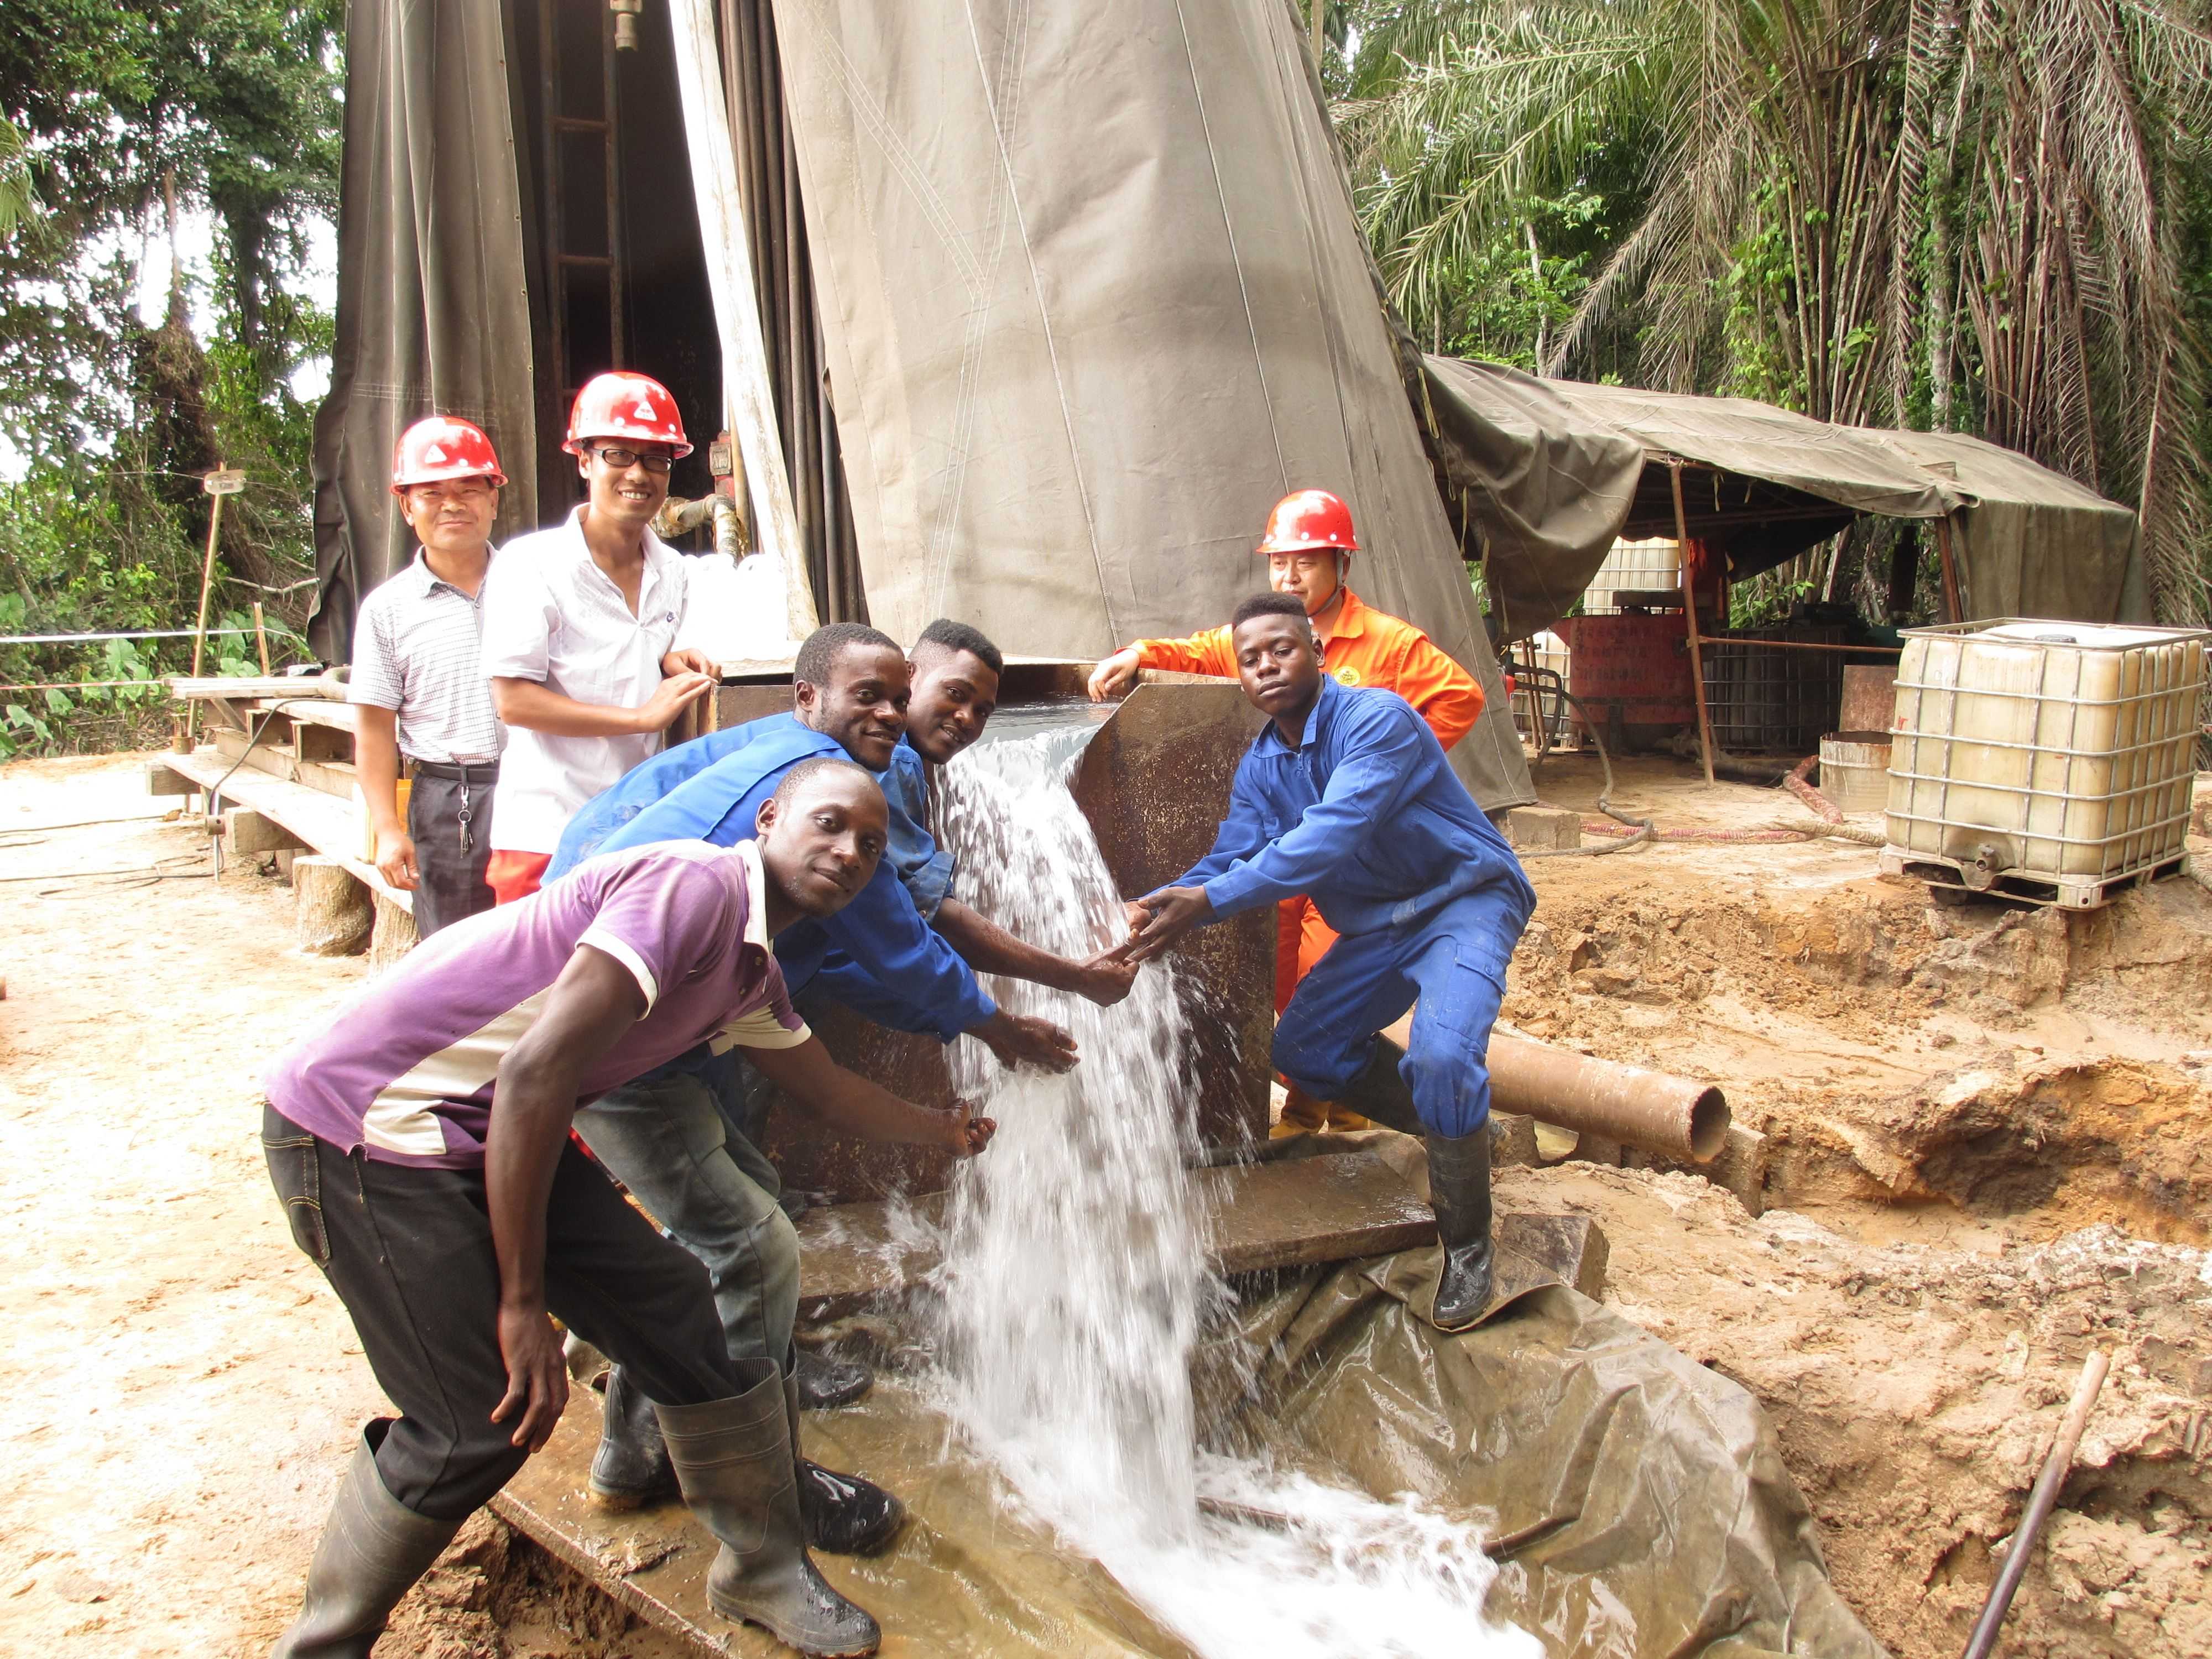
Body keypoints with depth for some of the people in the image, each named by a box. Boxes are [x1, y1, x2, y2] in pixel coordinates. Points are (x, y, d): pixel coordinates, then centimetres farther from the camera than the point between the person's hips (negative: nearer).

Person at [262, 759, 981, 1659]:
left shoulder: (752, 970, 9)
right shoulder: (697, 885, -21)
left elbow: (826, 1086, 28)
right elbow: (535, 1071, -28)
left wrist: (941, 1131, 43)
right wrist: (524, 1302, -21)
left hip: (500, 1130, 9)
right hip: (365, 1124, -9)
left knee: (665, 1299, 6)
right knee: (480, 1424, -8)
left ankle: (765, 1562, 24)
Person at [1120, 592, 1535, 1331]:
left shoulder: (1377, 719, -26)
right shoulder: (1260, 765, 0)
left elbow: (1330, 836, -38)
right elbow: (1231, 859, -7)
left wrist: (1207, 901, -44)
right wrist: (1155, 909, -28)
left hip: (1465, 900, -8)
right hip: (1374, 924, 8)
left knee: (1442, 1055, -30)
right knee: (1301, 1049, 8)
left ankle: (1468, 1244, -8)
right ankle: (1458, 1127, 25)